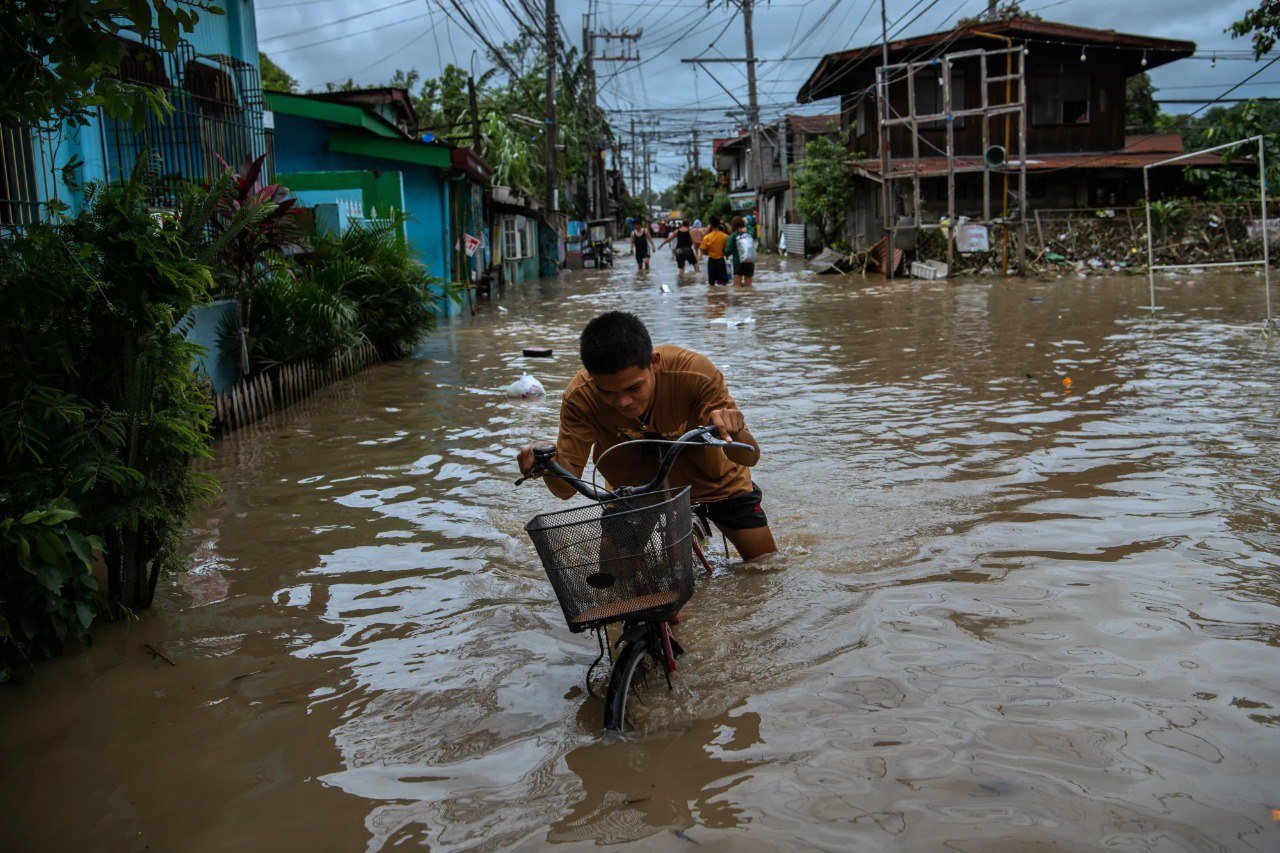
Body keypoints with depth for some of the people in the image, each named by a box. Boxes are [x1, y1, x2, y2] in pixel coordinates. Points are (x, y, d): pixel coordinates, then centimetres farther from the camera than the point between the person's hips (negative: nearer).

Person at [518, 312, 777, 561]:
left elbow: (750, 458, -35)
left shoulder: (696, 374, -37)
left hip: (712, 479, -1)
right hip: (636, 486, 1)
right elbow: (566, 488, -28)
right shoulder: (580, 398, -31)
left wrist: (733, 433, -59)